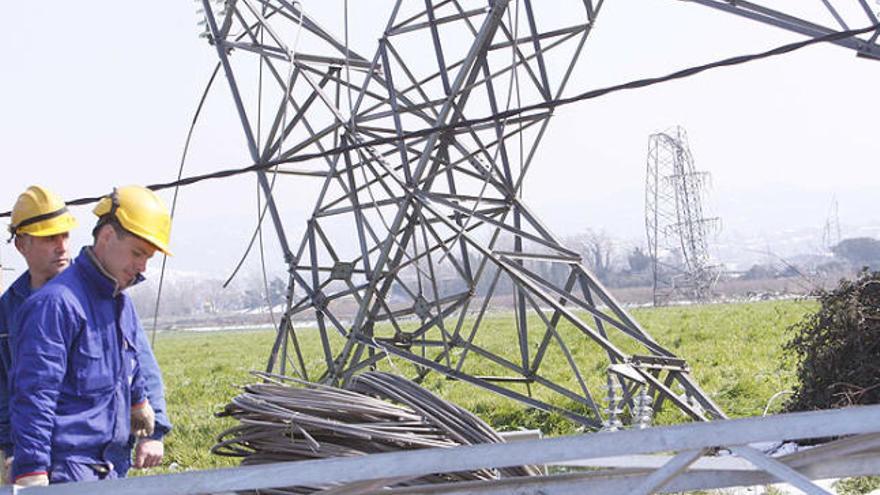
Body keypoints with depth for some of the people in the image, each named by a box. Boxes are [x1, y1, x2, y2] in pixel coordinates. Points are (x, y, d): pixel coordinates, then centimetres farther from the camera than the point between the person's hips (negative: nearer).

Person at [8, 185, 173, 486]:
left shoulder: (122, 303, 15)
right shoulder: (57, 303, -14)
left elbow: (144, 373, 28)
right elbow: (33, 396, -18)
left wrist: (154, 433, 18)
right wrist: (31, 476, -22)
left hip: (114, 468, 9)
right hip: (66, 473, -9)